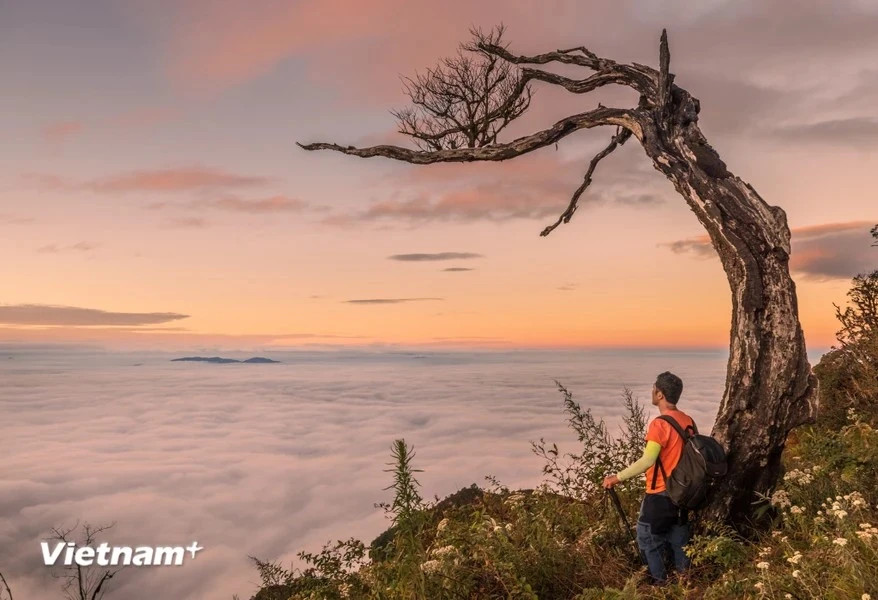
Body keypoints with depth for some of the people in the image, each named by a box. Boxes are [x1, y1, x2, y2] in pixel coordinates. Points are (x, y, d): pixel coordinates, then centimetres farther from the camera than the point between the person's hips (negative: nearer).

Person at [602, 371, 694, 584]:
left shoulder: (659, 424, -23)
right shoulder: (688, 421, 2)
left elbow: (647, 461, -29)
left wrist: (617, 477, -24)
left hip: (660, 494, -8)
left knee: (648, 538, 7)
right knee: (678, 536, 21)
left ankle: (660, 581, 13)